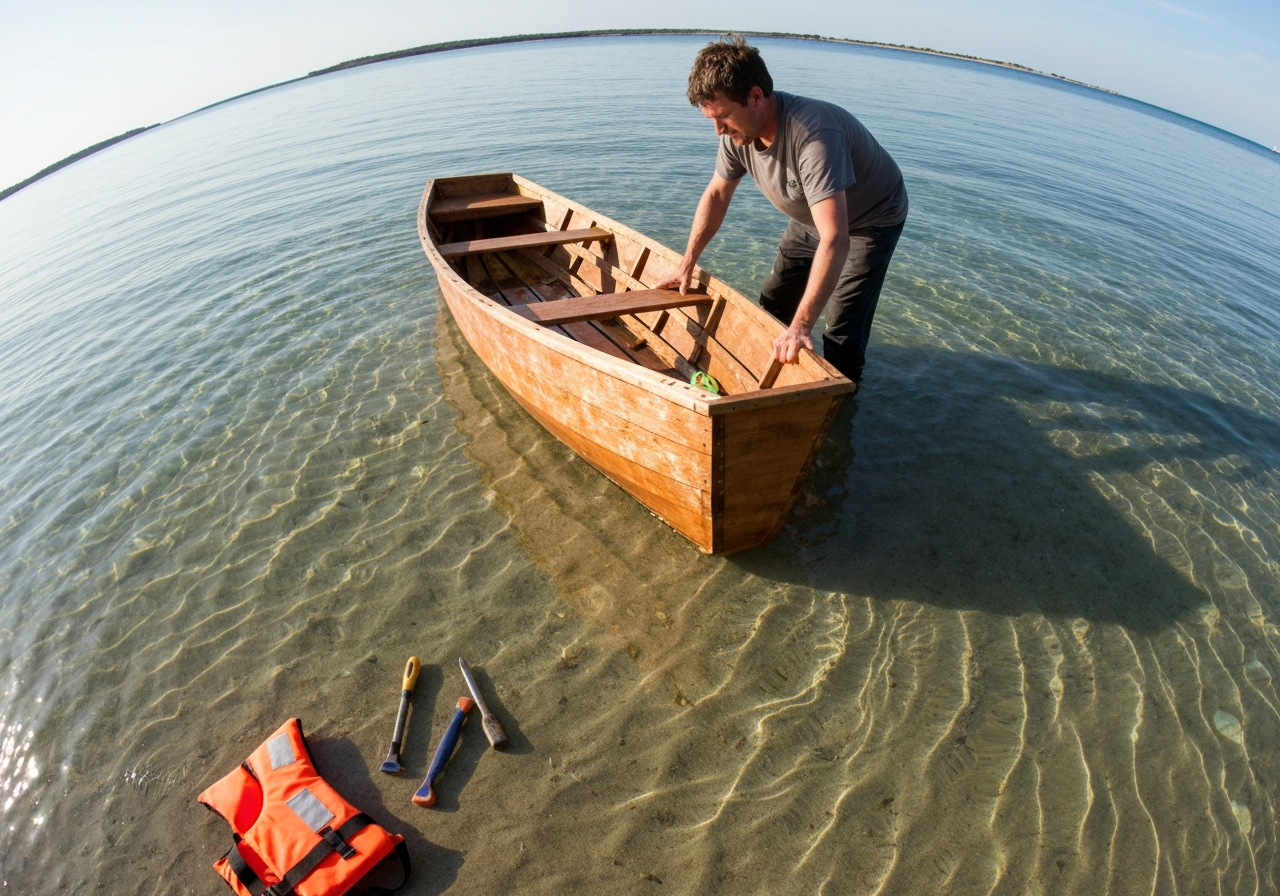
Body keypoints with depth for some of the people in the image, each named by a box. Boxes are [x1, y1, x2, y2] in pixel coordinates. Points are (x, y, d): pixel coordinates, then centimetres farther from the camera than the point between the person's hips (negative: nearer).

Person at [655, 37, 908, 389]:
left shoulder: (813, 134, -42)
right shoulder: (739, 130, -19)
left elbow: (834, 239, -48)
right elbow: (717, 193, -1)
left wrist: (802, 324, -53)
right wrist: (687, 264, -3)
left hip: (871, 219, -7)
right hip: (811, 218, 7)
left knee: (843, 336, -13)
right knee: (773, 305, 15)